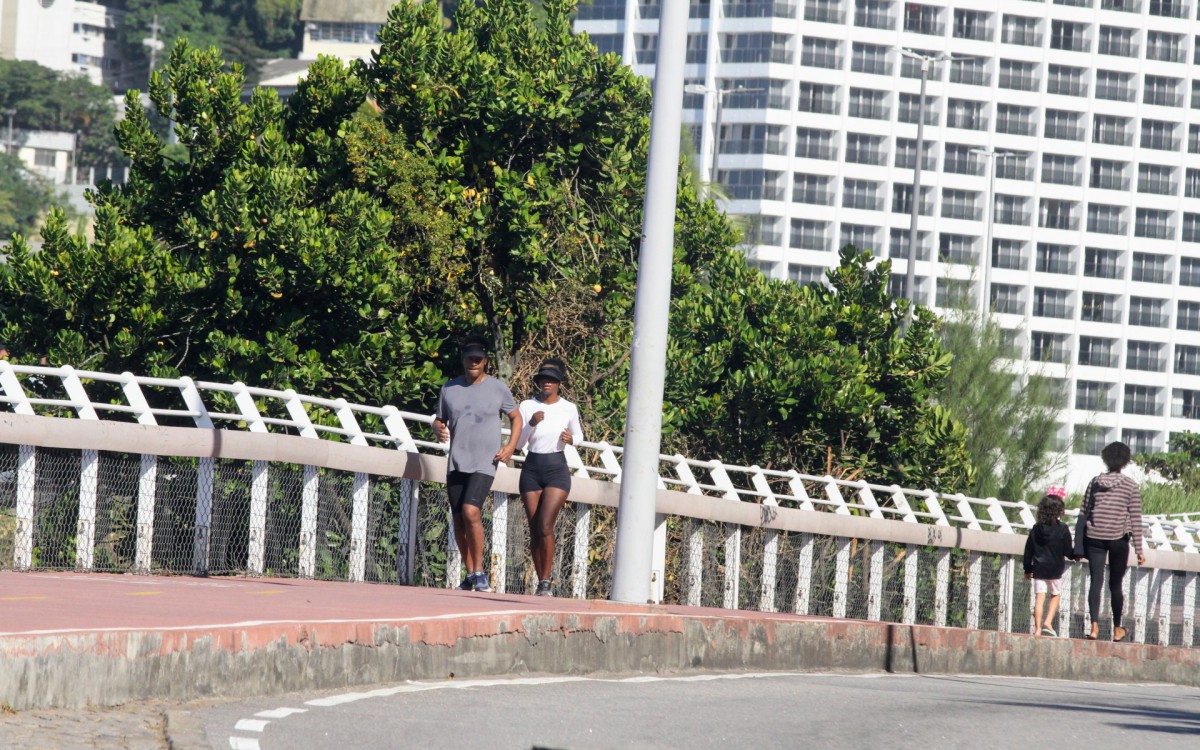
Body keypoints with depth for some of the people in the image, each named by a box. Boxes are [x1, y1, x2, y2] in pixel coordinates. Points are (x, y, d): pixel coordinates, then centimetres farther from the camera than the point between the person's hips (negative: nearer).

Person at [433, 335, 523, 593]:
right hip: (456, 463, 4)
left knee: (471, 511, -22)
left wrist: (511, 446, -1)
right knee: (458, 521, 4)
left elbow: (515, 417, 14)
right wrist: (439, 429, -5)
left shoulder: (498, 388, 3)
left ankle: (479, 572, -14)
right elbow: (439, 419, 20)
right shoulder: (450, 388, 10)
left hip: (485, 463, -4)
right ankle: (470, 574, 15)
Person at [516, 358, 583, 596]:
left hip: (557, 471, -2)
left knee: (545, 526, -17)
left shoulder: (568, 409, 2)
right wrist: (531, 424, -19)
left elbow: (578, 436, 17)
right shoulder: (527, 406, 2)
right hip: (531, 470, 2)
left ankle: (546, 582, -13)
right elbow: (519, 442, -2)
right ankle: (540, 582, 14)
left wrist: (571, 439, -6)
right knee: (534, 530, 4)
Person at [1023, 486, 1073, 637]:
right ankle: (1048, 622, 1)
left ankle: (1037, 628, -3)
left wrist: (1028, 569, 16)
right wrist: (1076, 552, 17)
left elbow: (1028, 551, 6)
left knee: (1039, 597, 2)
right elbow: (1067, 551, -5)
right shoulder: (1062, 530, -10)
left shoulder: (1036, 529, 1)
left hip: (1039, 569, 2)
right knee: (1055, 596, 15)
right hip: (1055, 570, -2)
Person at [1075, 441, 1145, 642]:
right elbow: (1135, 518, -2)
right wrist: (1139, 549, 1)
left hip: (1094, 537, 1)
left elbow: (1083, 513, 8)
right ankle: (1117, 629, 21)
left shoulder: (1095, 482, 5)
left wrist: (1079, 546, 14)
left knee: (1095, 582, -1)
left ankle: (1094, 626, -16)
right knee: (1115, 584, 10)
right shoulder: (1130, 486, -1)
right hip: (1118, 538, -1)